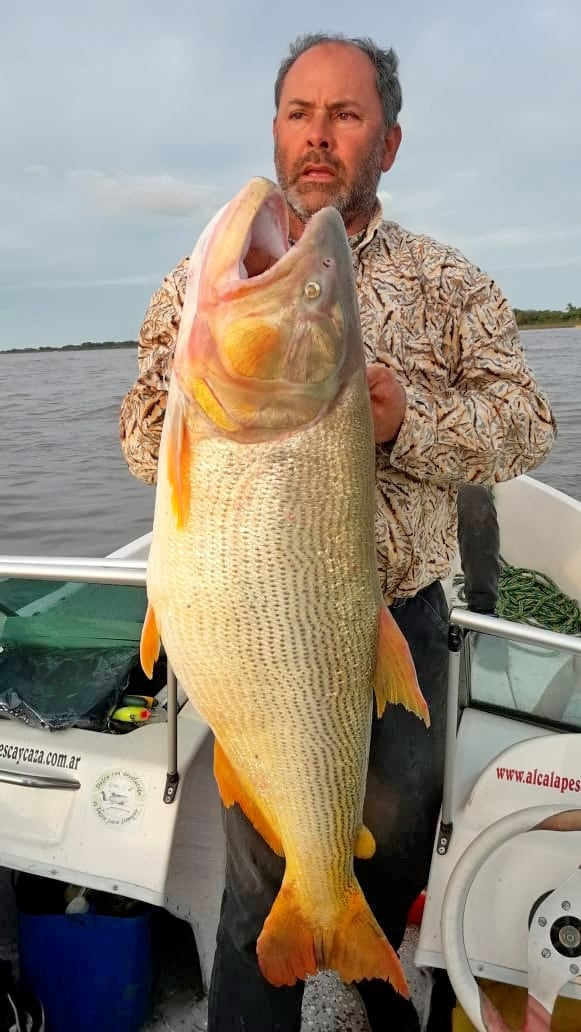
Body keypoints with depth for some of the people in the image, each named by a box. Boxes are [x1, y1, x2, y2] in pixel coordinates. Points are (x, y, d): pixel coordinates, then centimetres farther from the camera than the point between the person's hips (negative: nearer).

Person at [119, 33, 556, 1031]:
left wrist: (409, 419, -21)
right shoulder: (206, 276, 3)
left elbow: (525, 421, -2)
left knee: (399, 846, 22)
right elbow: (143, 436, -1)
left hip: (405, 619, 2)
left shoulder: (449, 282, 5)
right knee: (265, 870, 10)